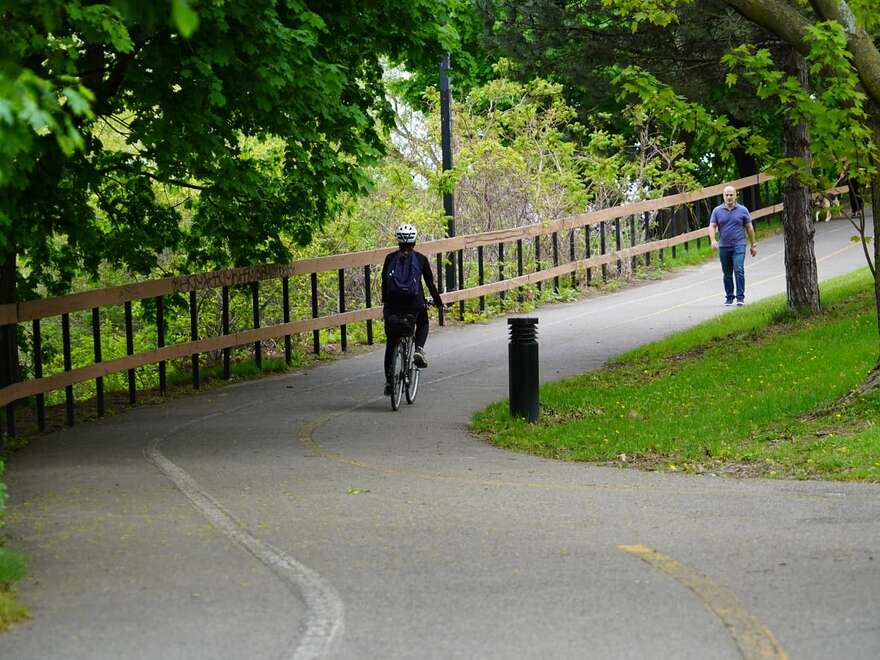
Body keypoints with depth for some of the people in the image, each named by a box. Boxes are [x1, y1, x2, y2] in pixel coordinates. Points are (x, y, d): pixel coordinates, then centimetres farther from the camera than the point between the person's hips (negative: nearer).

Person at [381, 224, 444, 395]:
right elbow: (430, 283, 6)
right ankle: (419, 349, 2)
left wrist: (385, 301, 20)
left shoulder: (390, 258, 6)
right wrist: (438, 302, 16)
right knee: (423, 324, 32)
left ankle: (389, 381, 8)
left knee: (391, 343, 11)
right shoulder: (421, 259, 3)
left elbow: (384, 283, 7)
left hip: (392, 304, 1)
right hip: (414, 303, -1)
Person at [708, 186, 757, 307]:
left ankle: (740, 297, -14)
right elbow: (712, 226, 0)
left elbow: (749, 228, 9)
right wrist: (713, 240, -18)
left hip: (739, 246, -2)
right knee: (727, 274, 9)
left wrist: (753, 245, 10)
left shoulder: (742, 210, 3)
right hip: (723, 247, 2)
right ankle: (729, 297, 19)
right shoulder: (717, 211, 5)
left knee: (739, 270, -16)